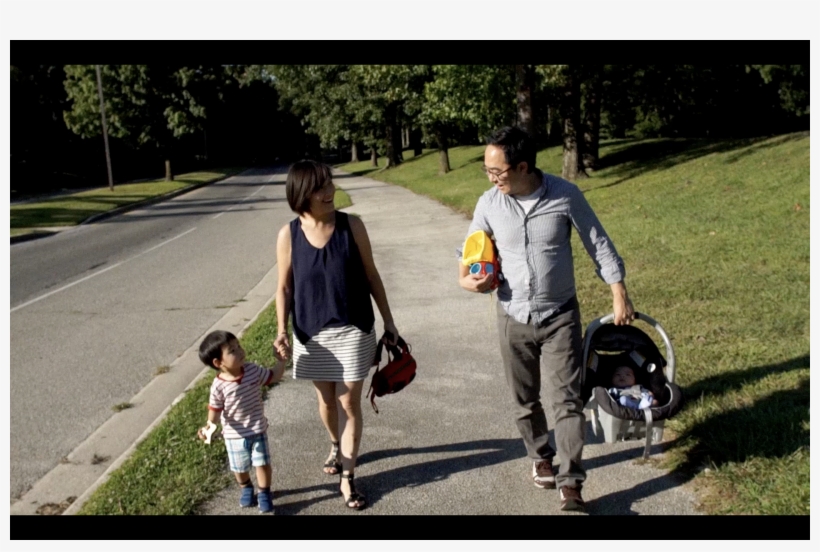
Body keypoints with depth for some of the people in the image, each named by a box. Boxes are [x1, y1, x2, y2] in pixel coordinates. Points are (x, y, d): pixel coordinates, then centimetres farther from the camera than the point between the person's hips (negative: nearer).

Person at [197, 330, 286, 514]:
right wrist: (209, 426, -32)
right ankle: (246, 488, 47)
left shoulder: (253, 371, -15)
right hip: (234, 434, -1)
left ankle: (264, 492, 31)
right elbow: (215, 411, -15)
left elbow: (274, 376, -3)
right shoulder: (219, 386, -23)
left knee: (262, 463, 6)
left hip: (258, 430, 1)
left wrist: (282, 358, -15)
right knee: (239, 467, 17)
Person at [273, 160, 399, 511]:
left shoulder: (351, 226, -9)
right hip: (313, 333, 1)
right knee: (326, 400, 19)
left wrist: (388, 322, 2)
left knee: (350, 403, 3)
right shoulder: (289, 235, -8)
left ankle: (347, 479, 15)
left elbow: (371, 275, -1)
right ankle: (336, 447, 48)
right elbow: (285, 287, 0)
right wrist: (282, 330, -13)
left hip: (353, 330, -1)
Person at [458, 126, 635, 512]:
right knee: (525, 400, 15)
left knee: (566, 400, -3)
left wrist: (619, 294, -6)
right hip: (514, 319, 3)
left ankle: (571, 484, 6)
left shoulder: (565, 195, -13)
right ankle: (541, 458, 38)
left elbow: (598, 244, -4)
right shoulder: (489, 203, -7)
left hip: (561, 317, -2)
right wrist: (467, 278, -11)